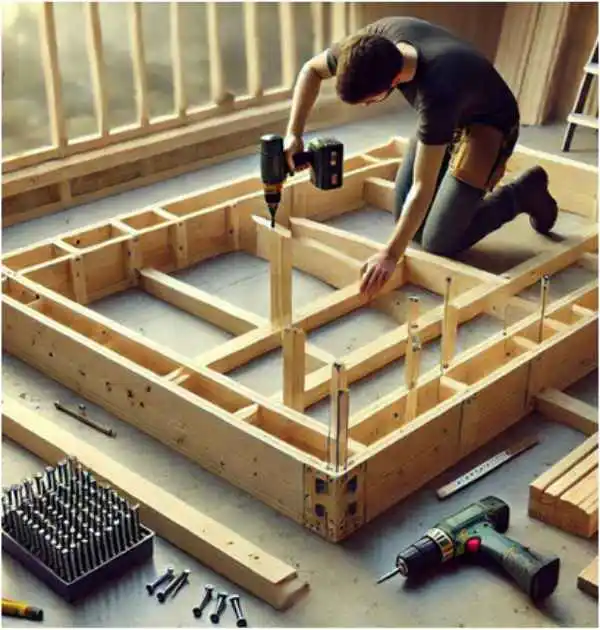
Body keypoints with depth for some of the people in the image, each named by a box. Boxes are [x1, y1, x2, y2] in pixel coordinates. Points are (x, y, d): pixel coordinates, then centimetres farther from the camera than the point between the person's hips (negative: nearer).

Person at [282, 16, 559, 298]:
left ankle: (522, 193, 8)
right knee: (409, 224, 3)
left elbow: (422, 187, -37)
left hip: (487, 125, -6)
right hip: (445, 117, 7)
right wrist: (293, 134, -17)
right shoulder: (376, 42, -26)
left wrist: (391, 254, -36)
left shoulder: (436, 92, -43)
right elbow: (312, 70, -6)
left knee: (438, 243, -11)